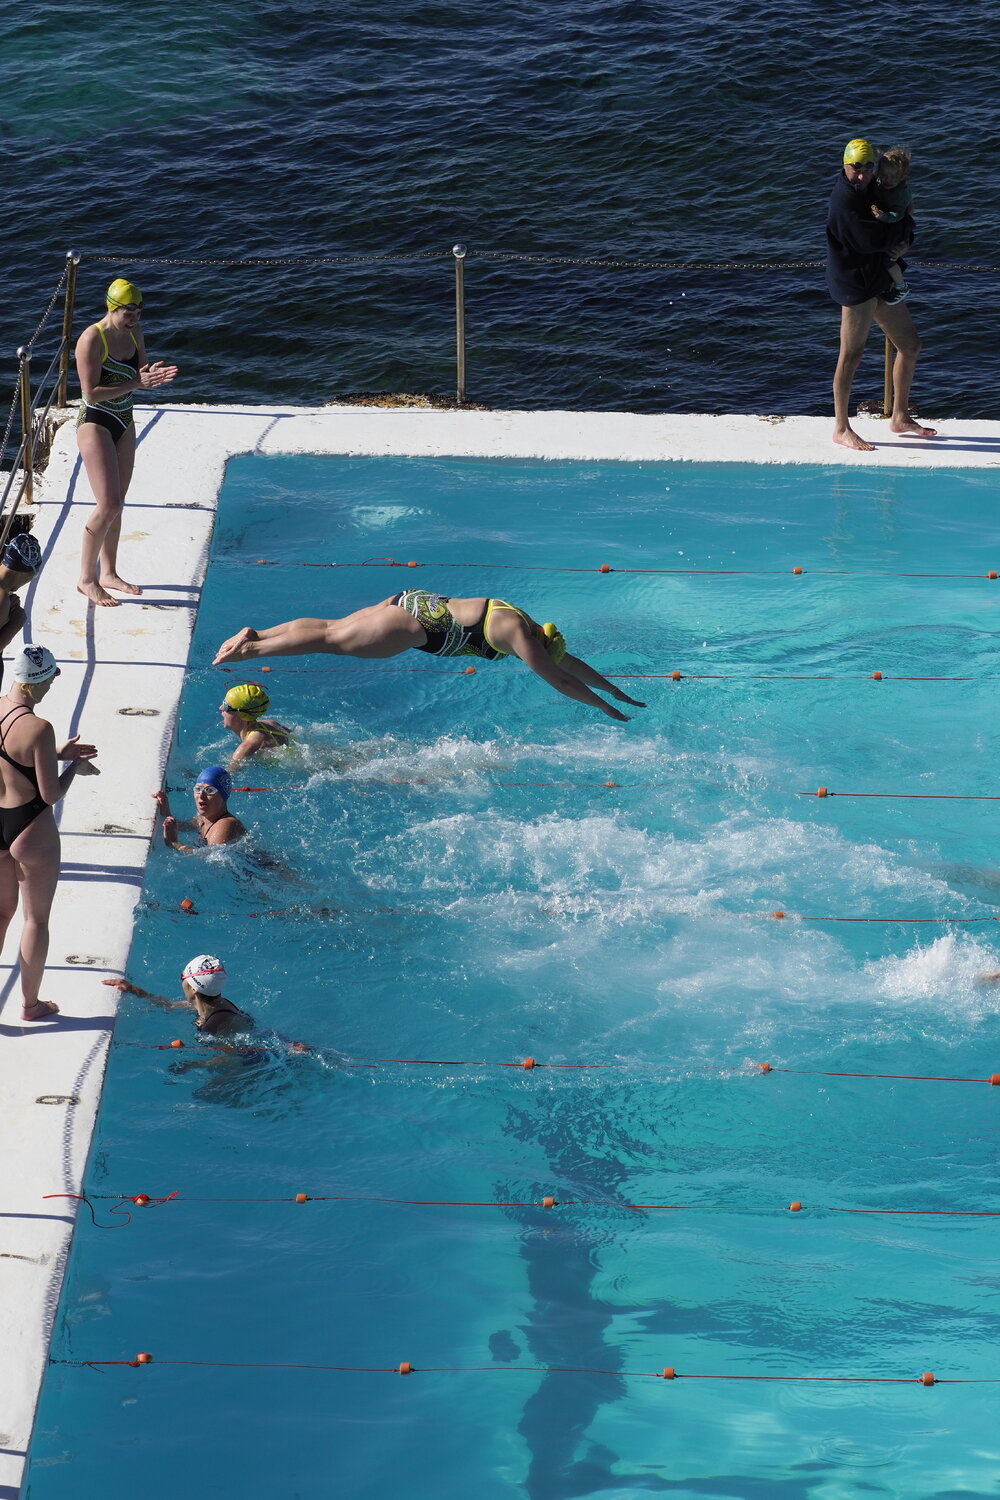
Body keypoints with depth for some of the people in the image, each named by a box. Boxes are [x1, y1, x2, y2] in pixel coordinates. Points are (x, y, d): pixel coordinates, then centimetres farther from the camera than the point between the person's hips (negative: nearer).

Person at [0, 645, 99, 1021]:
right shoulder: (37, 728, -26)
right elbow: (52, 793, -21)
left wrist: (56, 753, 12)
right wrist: (74, 767, -3)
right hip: (31, 830, -6)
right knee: (36, 919, 13)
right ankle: (31, 1004, 26)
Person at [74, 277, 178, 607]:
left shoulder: (134, 333, 3)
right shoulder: (92, 339, -20)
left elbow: (140, 376, 10)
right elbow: (91, 393, -23)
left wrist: (153, 377, -14)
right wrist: (135, 383, -27)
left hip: (124, 423, 8)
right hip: (95, 423, -8)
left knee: (116, 504, 13)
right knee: (109, 505, -12)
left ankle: (109, 573, 25)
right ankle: (87, 579, -1)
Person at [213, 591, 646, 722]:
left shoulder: (529, 627, 11)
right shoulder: (521, 635, -15)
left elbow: (570, 662, 21)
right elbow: (560, 680, -15)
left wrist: (619, 693, 23)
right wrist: (605, 708, -7)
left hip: (414, 604, 9)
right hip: (419, 624, -9)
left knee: (331, 627, 12)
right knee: (332, 639, -5)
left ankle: (255, 634, 15)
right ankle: (251, 649, -3)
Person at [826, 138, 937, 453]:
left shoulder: (871, 192, 11)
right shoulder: (845, 198, -18)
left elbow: (902, 221, 18)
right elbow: (871, 240, -25)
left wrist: (903, 240, -6)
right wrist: (905, 226, -8)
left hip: (882, 281, 10)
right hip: (855, 282, -10)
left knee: (910, 346, 14)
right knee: (852, 353, -8)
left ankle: (900, 417, 26)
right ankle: (841, 429, -1)